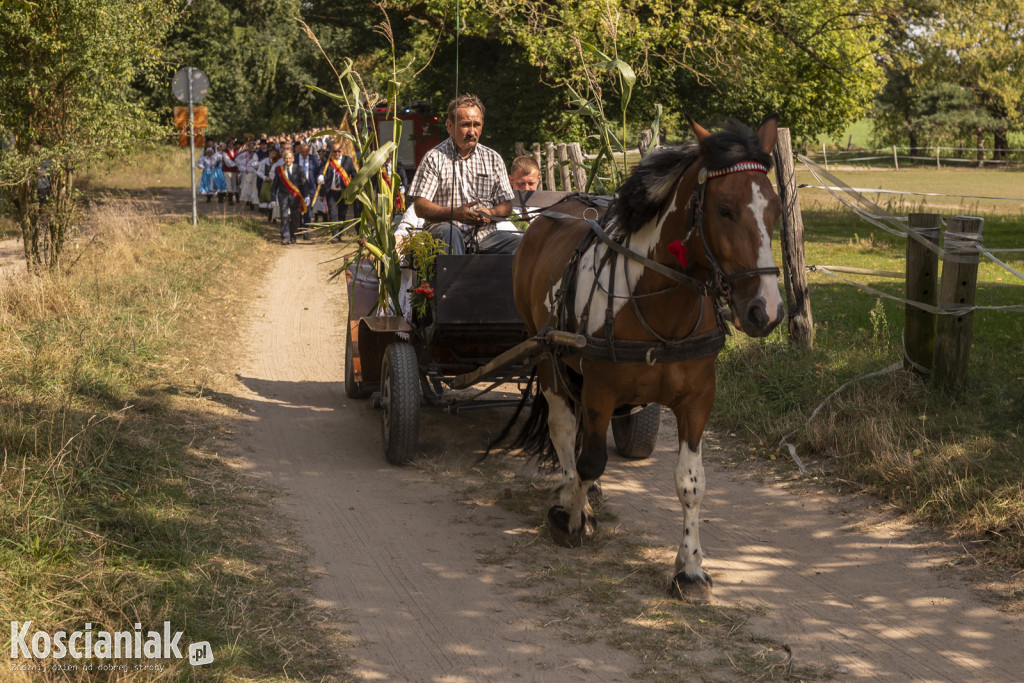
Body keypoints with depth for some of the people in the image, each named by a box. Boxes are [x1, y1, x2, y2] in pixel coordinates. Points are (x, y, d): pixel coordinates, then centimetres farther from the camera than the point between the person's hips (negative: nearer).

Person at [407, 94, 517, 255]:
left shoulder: (493, 159, 17)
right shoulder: (434, 158, 5)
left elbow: (506, 205, 15)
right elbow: (420, 207, -3)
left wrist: (490, 214, -9)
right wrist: (455, 213, -20)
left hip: (483, 234, 3)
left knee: (522, 243, -24)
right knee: (449, 231, -39)